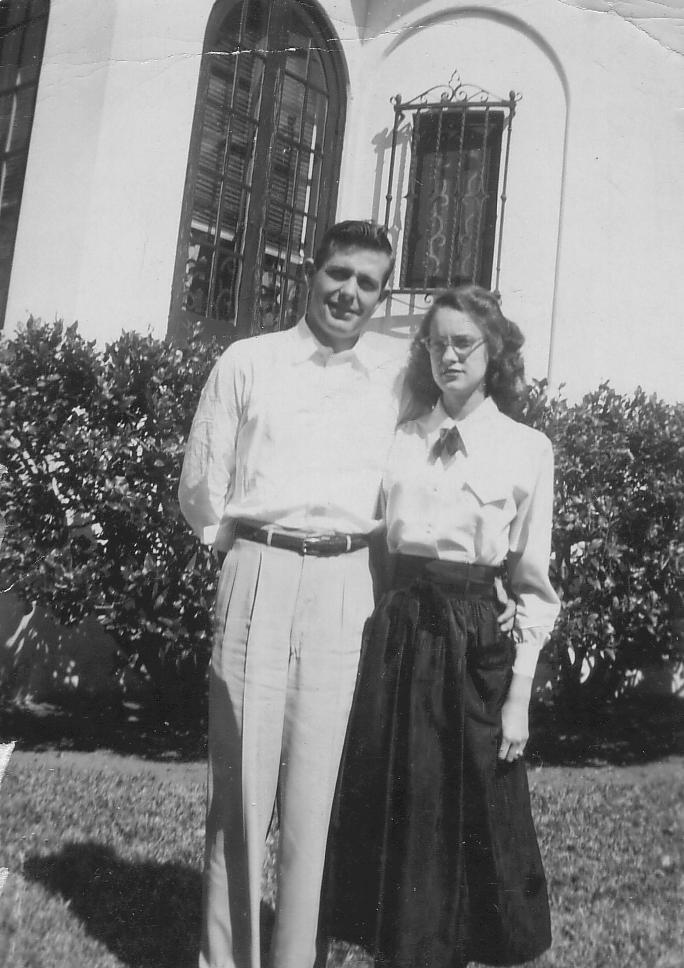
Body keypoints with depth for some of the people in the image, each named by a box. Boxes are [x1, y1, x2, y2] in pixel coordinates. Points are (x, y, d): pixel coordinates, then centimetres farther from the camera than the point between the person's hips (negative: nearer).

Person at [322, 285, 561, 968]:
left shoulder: (527, 449, -1)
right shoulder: (400, 438, 7)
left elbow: (533, 583, -1)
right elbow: (373, 541, 9)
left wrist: (520, 695, -4)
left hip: (477, 642, -2)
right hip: (396, 632, 3)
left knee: (473, 820, 8)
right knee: (391, 815, 11)